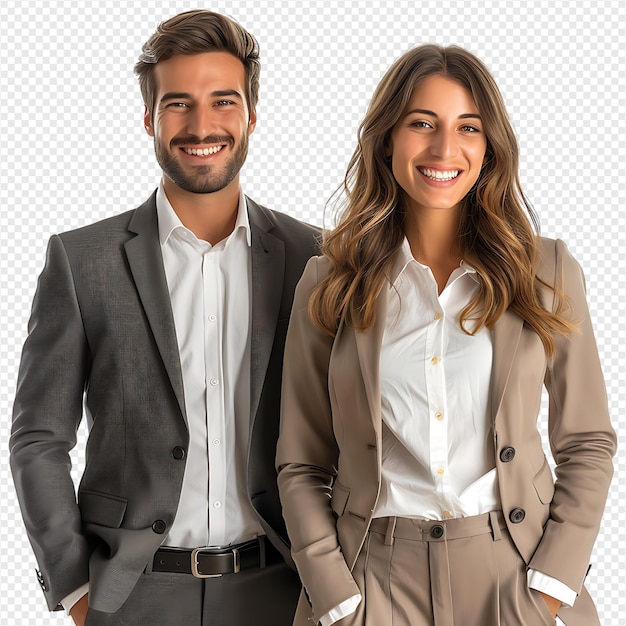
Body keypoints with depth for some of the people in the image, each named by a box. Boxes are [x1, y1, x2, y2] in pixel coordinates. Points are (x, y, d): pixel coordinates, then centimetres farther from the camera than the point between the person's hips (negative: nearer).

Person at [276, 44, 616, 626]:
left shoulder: (546, 270, -1)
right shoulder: (329, 282, -1)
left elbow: (587, 445, 3)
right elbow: (300, 466, 1)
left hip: (512, 571, 0)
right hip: (373, 576, 0)